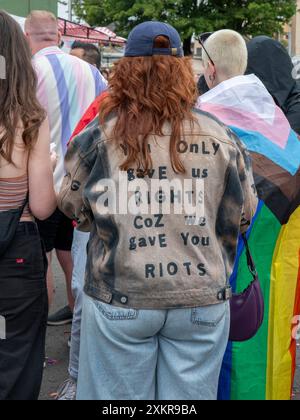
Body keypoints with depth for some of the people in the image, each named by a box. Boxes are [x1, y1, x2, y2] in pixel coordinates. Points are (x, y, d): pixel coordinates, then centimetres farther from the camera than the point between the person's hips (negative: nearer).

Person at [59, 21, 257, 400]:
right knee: (191, 395, 16)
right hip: (202, 299, 1)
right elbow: (244, 215, 6)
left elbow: (71, 207, 6)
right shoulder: (221, 138, -4)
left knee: (118, 395, 15)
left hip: (119, 299, -1)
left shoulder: (97, 137, -7)